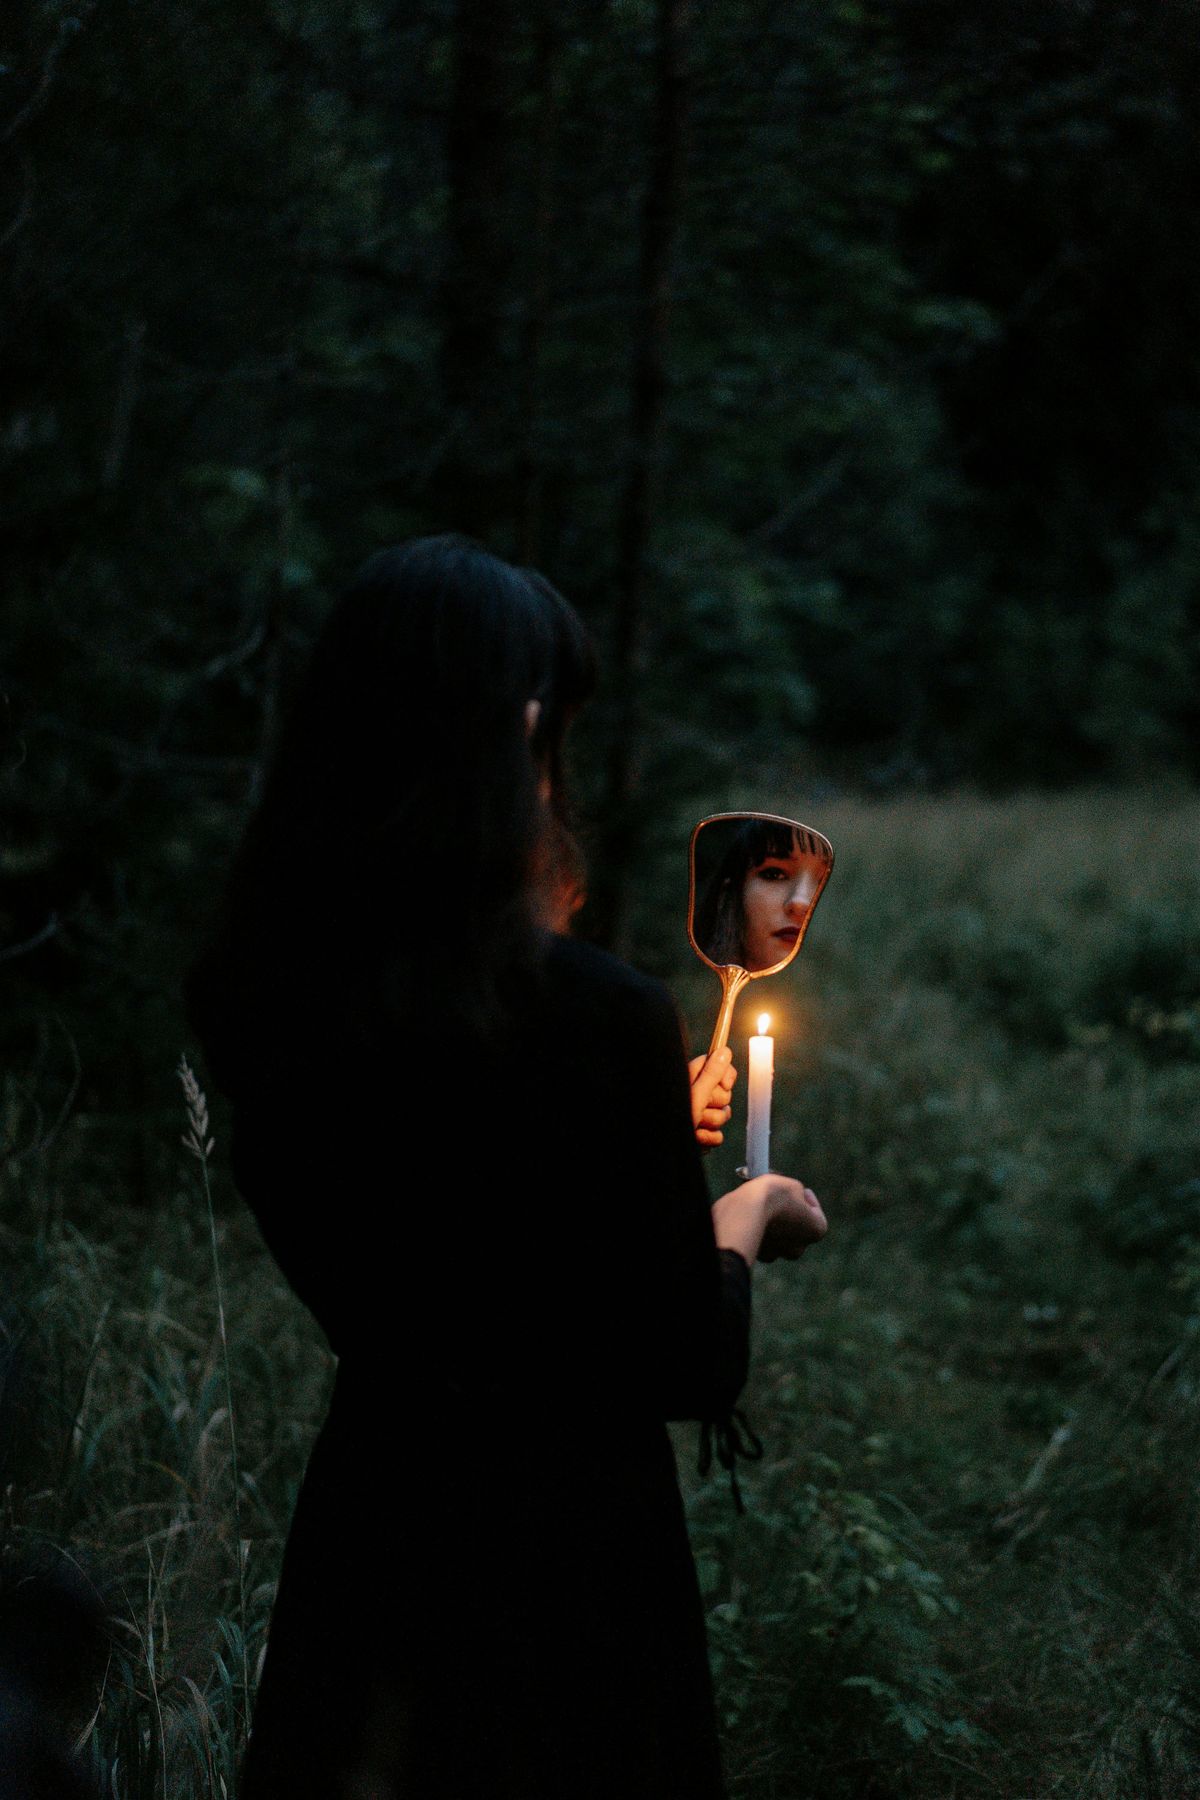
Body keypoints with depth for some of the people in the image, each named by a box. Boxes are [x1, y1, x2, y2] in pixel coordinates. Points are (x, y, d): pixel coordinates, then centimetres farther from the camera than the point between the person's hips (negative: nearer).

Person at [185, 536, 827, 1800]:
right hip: (562, 1557, -5)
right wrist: (744, 1219, 4)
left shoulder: (252, 995, -9)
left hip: (358, 1540, 5)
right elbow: (692, 1369, -16)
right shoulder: (596, 1019, -27)